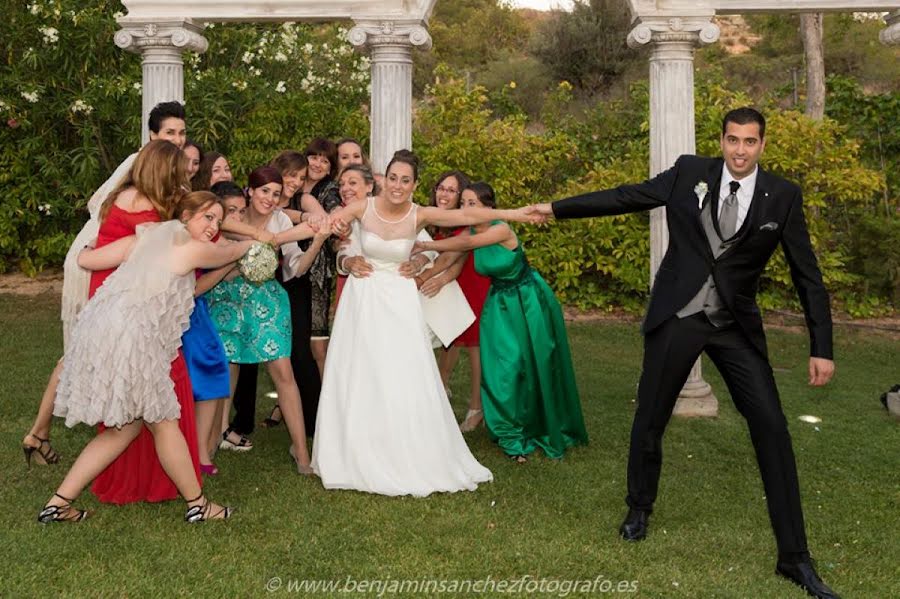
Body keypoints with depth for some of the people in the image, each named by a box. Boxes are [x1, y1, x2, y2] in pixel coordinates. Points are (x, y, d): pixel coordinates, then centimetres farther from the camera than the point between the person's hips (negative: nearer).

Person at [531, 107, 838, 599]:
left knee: (771, 429, -6)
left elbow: (807, 276, -1)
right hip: (676, 318, 0)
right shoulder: (689, 173, -3)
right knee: (649, 421, 9)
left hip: (737, 327, 0)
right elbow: (626, 198, 6)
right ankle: (639, 508, 38)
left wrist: (821, 349, -4)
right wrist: (556, 208, 7)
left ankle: (794, 556, 5)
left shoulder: (783, 197, -3)